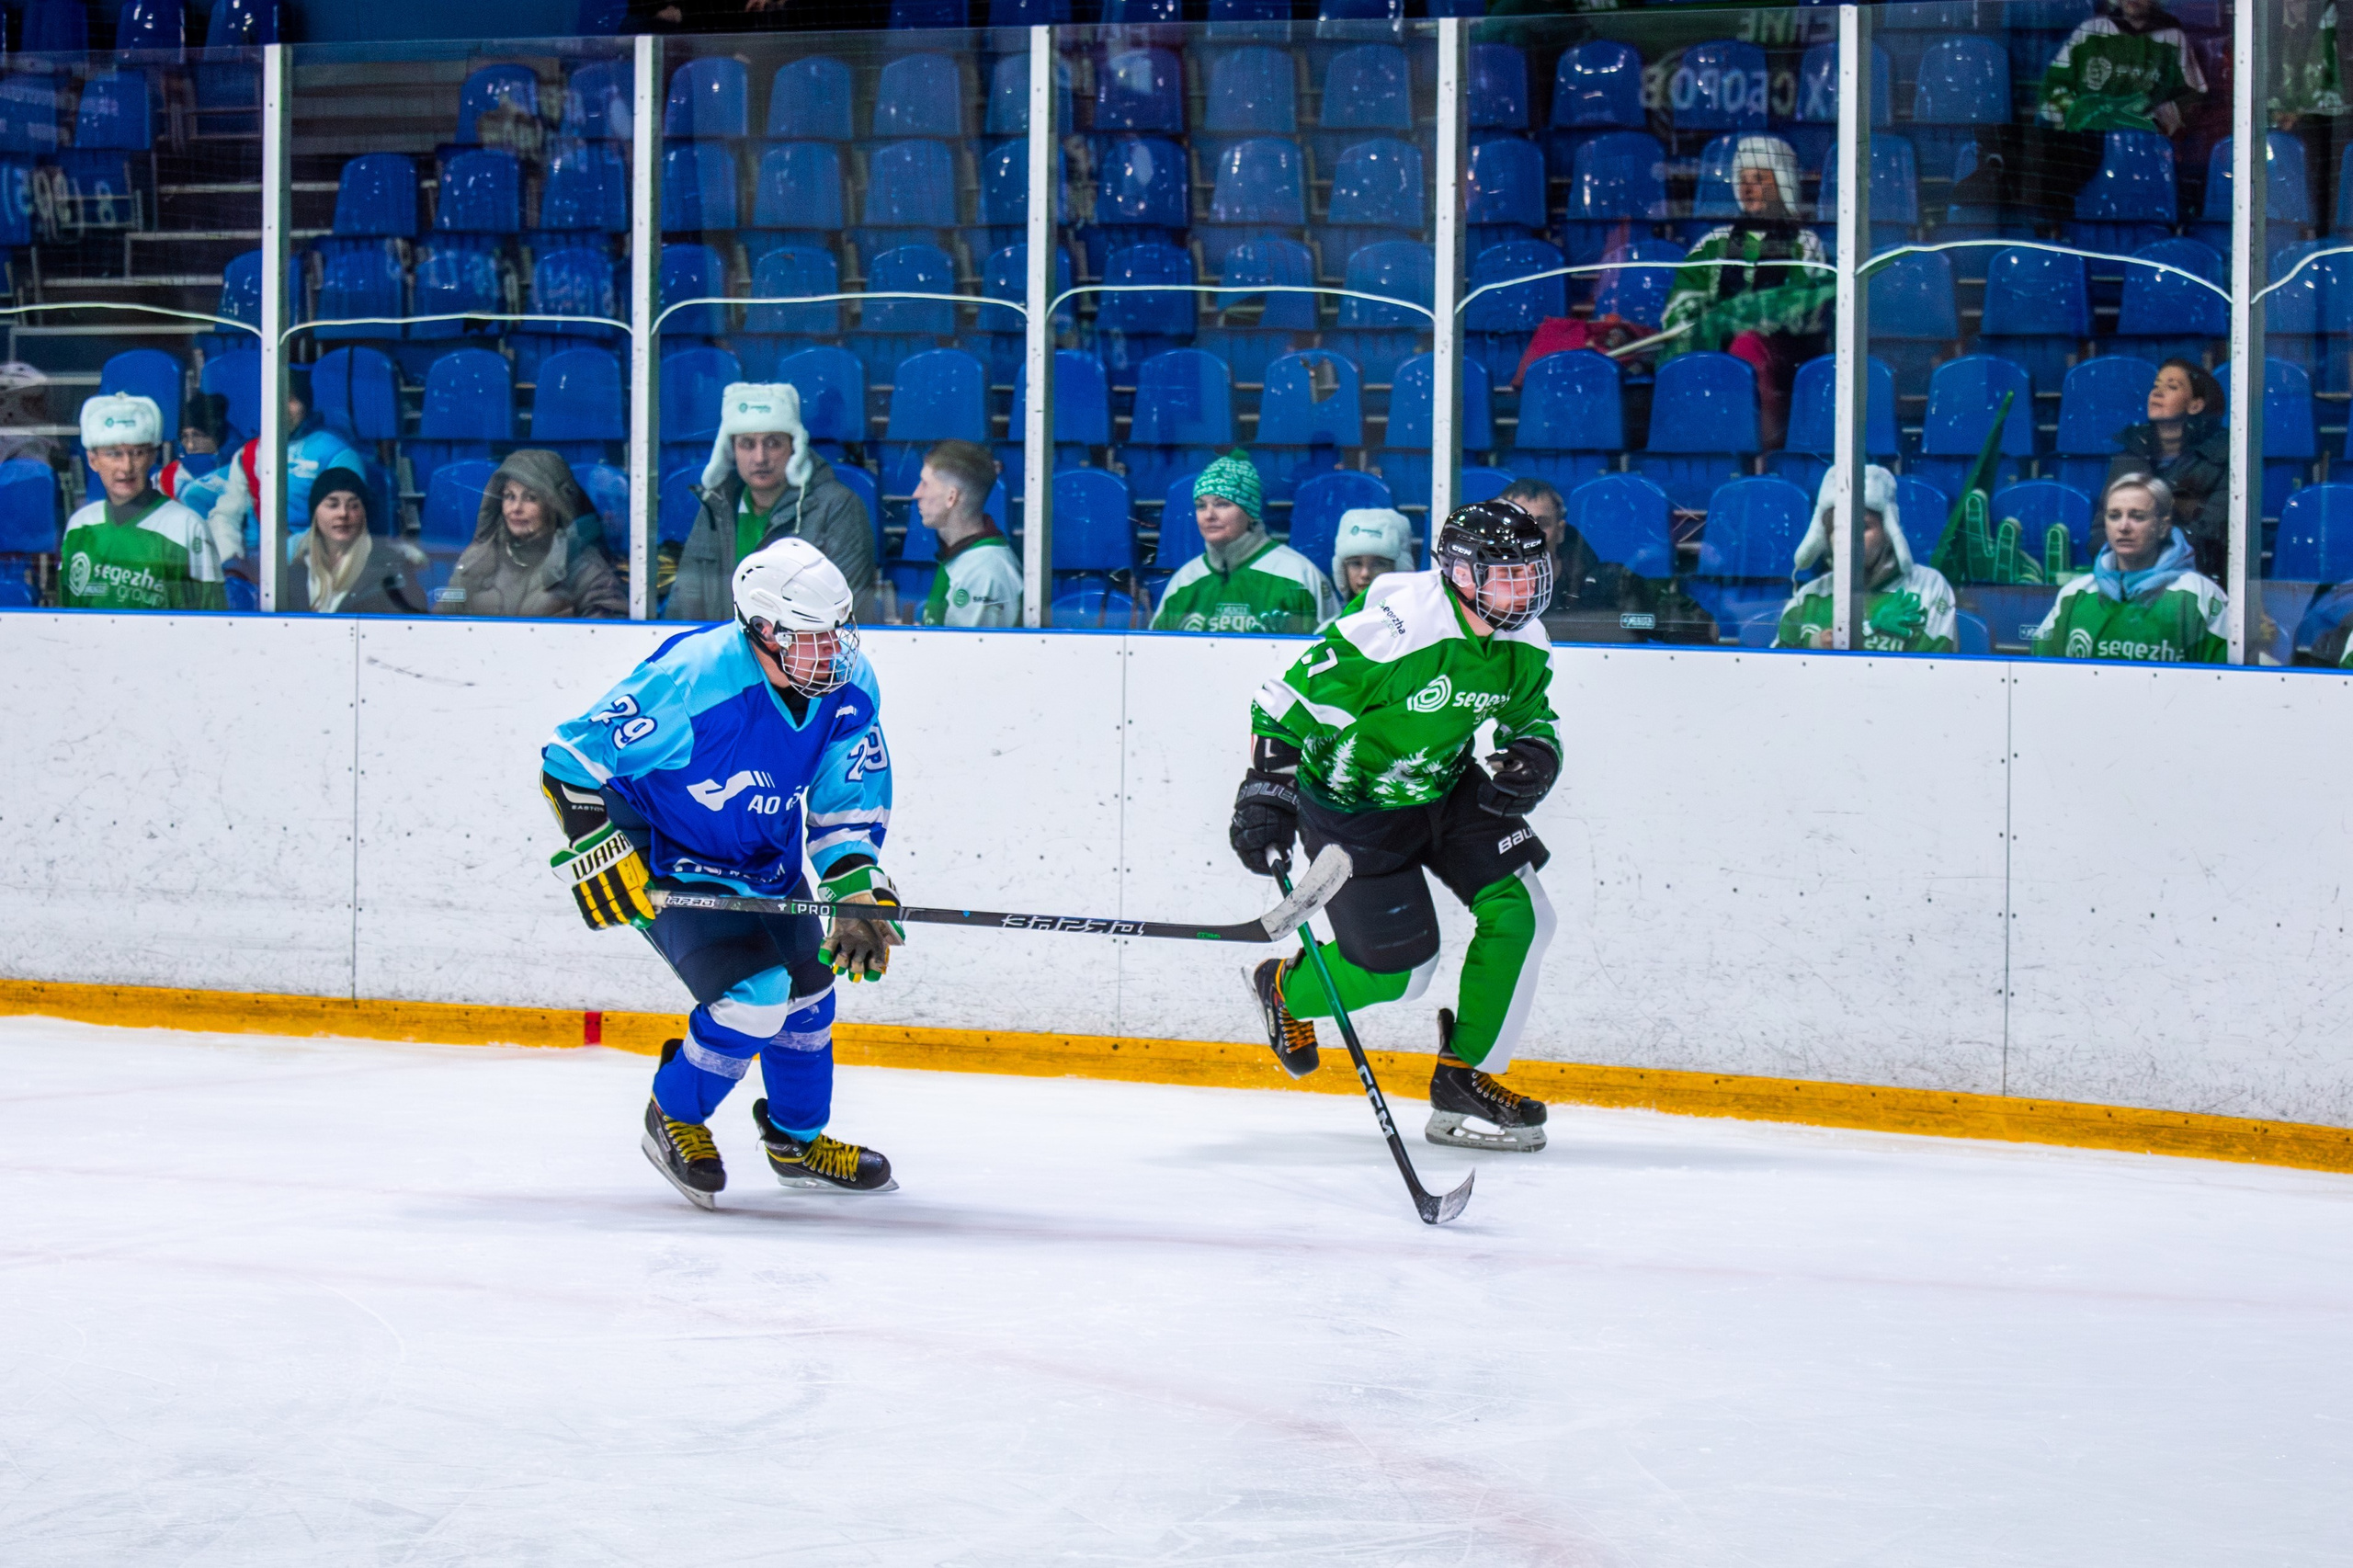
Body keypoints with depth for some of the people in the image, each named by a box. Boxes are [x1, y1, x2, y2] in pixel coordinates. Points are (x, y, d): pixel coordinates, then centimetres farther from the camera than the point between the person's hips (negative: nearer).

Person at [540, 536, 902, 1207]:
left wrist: (859, 887, -16)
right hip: (663, 861, -7)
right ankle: (674, 1119, 7)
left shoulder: (850, 687, -15)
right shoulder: (690, 680, -35)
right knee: (755, 993, -19)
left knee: (807, 987, 13)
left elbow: (849, 801, -2)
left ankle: (798, 1138, 38)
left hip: (762, 855, 7)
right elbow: (573, 759, -25)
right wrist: (595, 851, -27)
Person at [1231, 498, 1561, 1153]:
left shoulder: (1525, 645, -8)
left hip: (1446, 789, 7)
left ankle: (1464, 1078, 2)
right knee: (1398, 965, -8)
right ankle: (1285, 987, 25)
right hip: (1350, 801, -7)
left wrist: (1533, 754, -13)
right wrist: (1267, 790, -28)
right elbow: (1289, 701, -24)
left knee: (1520, 915, -10)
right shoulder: (1392, 630, -31)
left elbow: (1532, 717, 10)